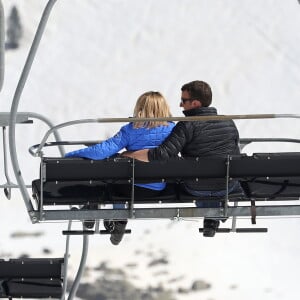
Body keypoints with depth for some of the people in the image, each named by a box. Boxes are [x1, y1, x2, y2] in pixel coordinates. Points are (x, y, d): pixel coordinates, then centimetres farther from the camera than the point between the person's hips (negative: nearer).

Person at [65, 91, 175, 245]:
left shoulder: (131, 130, -14)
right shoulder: (172, 129, -5)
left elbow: (105, 149, -20)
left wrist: (71, 155, -14)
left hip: (134, 188, -4)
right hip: (160, 188, 4)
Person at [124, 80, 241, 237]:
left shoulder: (187, 126, -19)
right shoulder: (229, 123, -3)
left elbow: (163, 154, -28)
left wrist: (126, 155, -20)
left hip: (197, 189, -2)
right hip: (228, 187, 3)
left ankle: (210, 221, 40)